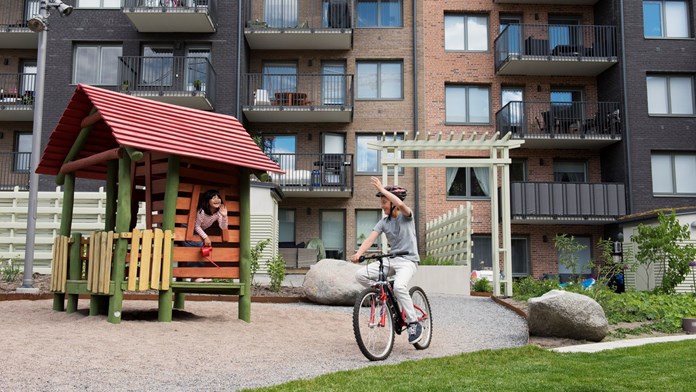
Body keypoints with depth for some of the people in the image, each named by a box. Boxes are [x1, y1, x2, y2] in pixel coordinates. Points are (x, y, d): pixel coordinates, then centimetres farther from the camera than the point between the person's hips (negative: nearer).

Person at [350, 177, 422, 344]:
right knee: (360, 275, -12)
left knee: (399, 286, -35)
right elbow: (370, 238, -7)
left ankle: (414, 324, -20)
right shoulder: (383, 222, 8)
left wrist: (382, 189, -27)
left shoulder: (406, 216, -4)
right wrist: (358, 253, -25)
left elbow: (400, 204, -29)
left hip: (407, 260, -6)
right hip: (391, 260, 6)